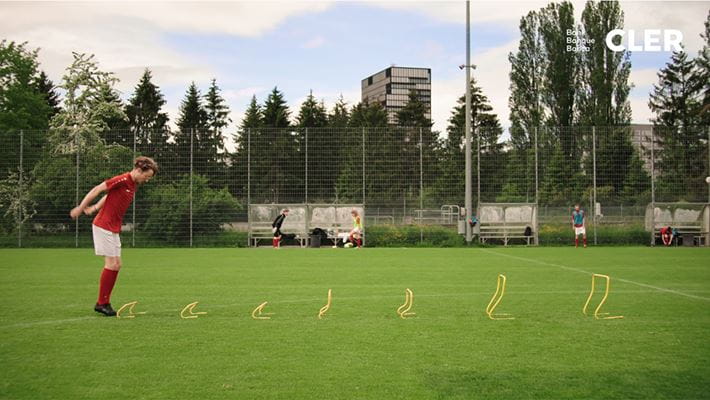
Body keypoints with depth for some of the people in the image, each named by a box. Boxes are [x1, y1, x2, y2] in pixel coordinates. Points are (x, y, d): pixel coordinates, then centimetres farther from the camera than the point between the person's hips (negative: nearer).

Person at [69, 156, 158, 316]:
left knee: (116, 265, 7)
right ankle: (101, 303, 0)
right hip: (104, 226, -9)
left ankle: (104, 303, 14)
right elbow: (97, 190, -15)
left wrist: (95, 208, 23)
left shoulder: (133, 185, 11)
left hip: (114, 229, 9)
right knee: (111, 264, -8)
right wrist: (80, 208, -10)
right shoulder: (122, 180, -17)